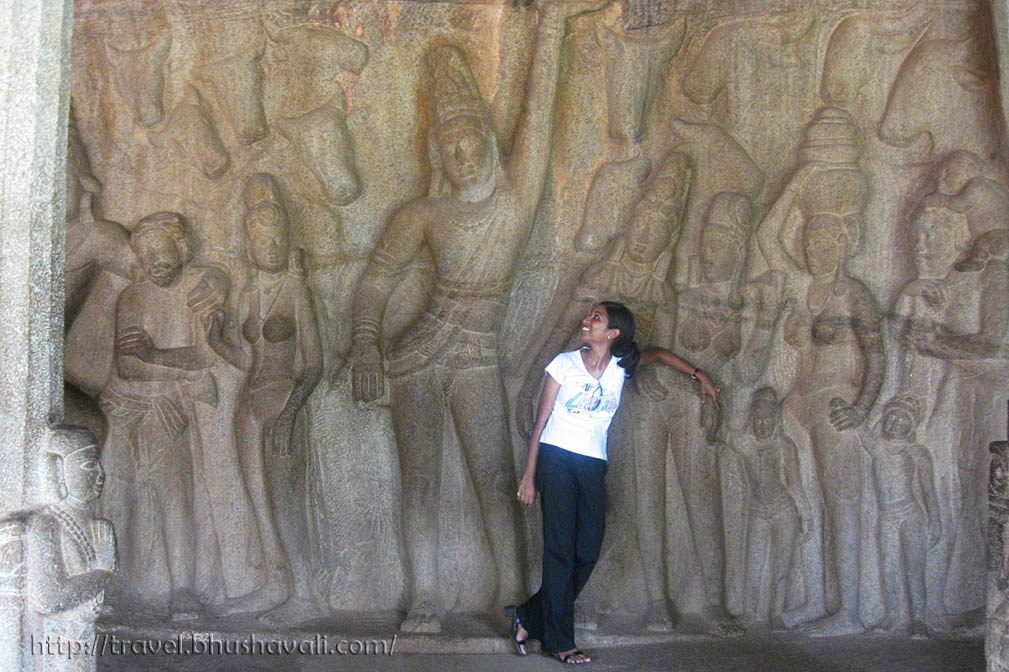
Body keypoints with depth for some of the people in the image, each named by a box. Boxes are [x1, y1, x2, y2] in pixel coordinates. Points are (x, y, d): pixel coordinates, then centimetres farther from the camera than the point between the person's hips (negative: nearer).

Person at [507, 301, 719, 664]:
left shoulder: (621, 367, 7)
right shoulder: (565, 363, 0)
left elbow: (659, 353, 27)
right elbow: (541, 420, 2)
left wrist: (700, 375, 22)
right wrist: (529, 473, -2)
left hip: (593, 467, 4)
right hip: (556, 460, -4)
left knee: (588, 552, -1)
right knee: (561, 550, -5)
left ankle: (529, 619, 14)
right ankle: (559, 641, 4)